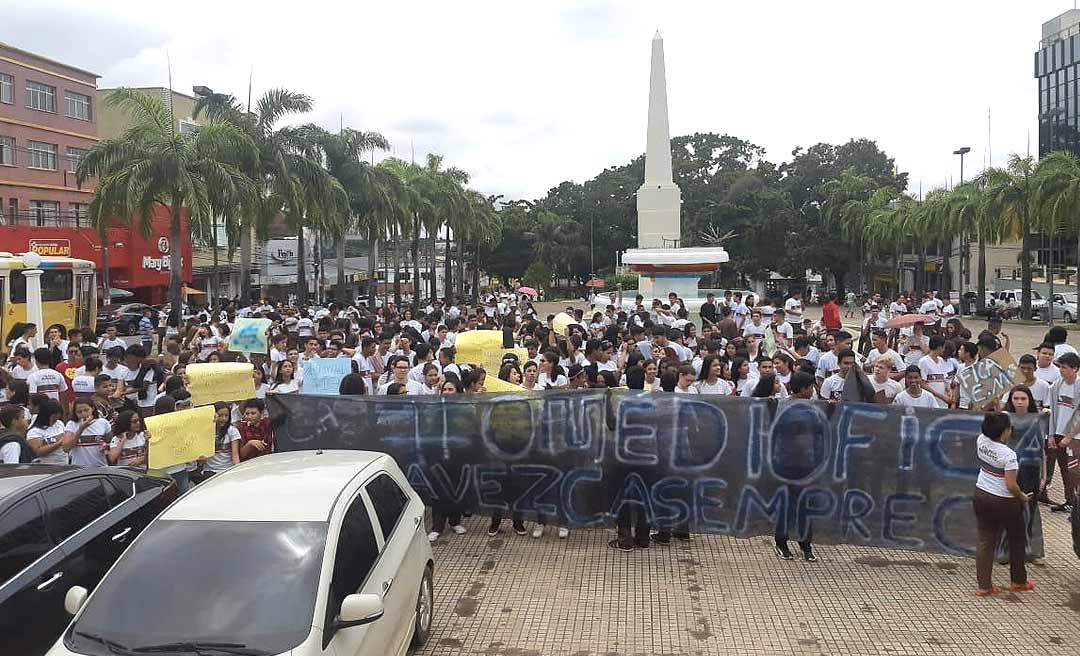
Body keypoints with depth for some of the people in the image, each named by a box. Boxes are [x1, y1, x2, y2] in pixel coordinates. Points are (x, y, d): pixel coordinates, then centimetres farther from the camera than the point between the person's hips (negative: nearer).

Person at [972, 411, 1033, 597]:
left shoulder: (981, 441, -7)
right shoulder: (1008, 454, -24)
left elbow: (988, 430, 19)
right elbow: (1011, 485, -22)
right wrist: (1022, 497, -5)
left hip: (981, 496, 6)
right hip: (1004, 502, -5)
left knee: (986, 541, 10)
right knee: (1017, 540, 19)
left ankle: (984, 586, 10)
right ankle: (1018, 581, 33)